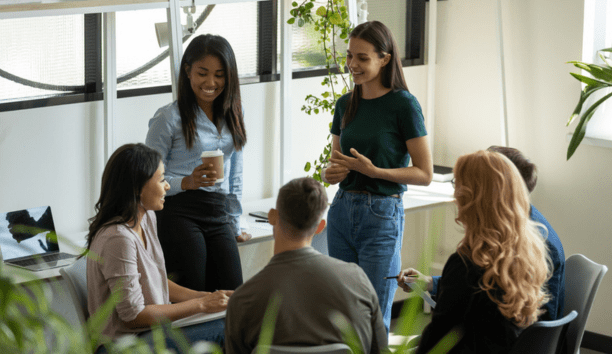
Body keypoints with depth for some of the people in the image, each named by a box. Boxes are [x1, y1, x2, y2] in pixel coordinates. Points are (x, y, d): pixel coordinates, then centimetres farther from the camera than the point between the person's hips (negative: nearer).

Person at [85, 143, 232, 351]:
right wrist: (201, 305, -13)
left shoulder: (147, 218, 8)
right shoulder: (118, 238, -22)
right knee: (221, 330, -21)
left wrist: (209, 297, 3)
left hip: (151, 330, 9)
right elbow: (134, 315, -19)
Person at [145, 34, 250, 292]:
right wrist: (187, 182, -21)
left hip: (218, 217, 5)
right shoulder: (169, 118, -3)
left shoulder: (230, 117, 15)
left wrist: (234, 225, 19)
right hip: (180, 215, -5)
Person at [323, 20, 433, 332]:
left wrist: (373, 170, -19)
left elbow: (424, 174, -9)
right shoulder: (345, 105, 9)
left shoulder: (403, 104, -8)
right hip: (342, 210, 6)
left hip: (381, 214, -6)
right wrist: (331, 173, -5)